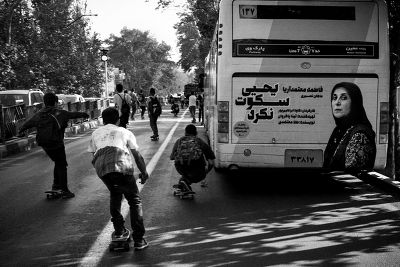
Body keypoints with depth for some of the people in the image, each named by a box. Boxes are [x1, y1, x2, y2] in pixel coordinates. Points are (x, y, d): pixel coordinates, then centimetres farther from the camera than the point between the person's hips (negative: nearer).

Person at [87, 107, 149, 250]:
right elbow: (137, 155, 20)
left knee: (115, 195, 30)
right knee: (134, 200, 9)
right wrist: (144, 172, 29)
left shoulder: (96, 133, 32)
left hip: (101, 168, 3)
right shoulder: (125, 132, 25)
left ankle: (119, 230, 29)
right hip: (122, 166, -3)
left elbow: (93, 155, 30)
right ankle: (139, 240, 3)